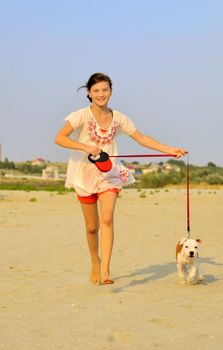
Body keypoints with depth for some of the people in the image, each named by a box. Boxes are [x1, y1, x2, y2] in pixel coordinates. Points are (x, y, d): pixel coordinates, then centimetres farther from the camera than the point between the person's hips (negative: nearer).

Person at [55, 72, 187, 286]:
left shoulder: (118, 118, 3)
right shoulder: (82, 116, -9)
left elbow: (141, 138, 9)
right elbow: (59, 138, -19)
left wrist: (169, 150, 3)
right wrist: (86, 147, -30)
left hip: (109, 174, 2)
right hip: (85, 173, -1)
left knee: (107, 219, -18)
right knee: (92, 226, 6)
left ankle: (105, 271, -21)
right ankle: (95, 264, 32)